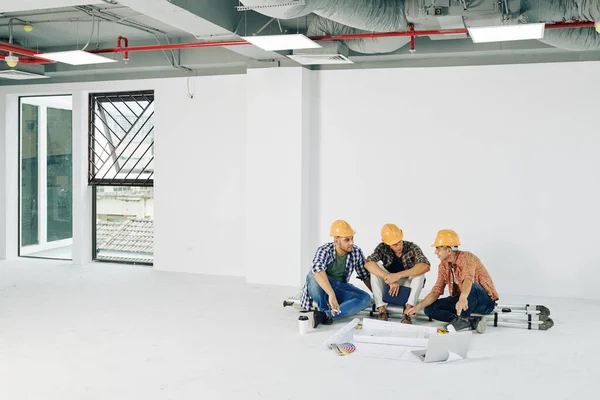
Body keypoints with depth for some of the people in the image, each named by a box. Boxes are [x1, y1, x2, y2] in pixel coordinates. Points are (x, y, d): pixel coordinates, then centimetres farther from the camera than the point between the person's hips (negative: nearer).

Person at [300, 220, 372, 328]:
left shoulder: (356, 252, -10)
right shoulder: (325, 250, -25)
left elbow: (365, 276, 3)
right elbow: (317, 271, -45)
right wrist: (331, 294, -55)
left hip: (340, 288, 4)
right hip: (321, 288, -4)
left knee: (366, 298, -22)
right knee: (313, 276, -37)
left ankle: (325, 314, -31)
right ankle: (324, 309, -16)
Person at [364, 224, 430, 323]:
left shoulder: (412, 247, -18)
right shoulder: (383, 248, -14)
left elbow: (426, 266, -35)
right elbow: (368, 264, -30)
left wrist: (398, 275, -42)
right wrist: (390, 279, -40)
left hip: (407, 286, -1)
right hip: (388, 286, 1)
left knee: (419, 271, -28)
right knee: (376, 268, -23)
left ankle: (408, 311, -32)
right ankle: (381, 309, -24)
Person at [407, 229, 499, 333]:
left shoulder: (466, 257, -22)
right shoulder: (443, 265, 1)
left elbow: (468, 279, -43)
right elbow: (436, 291, 2)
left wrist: (463, 298, -63)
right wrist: (419, 306, -13)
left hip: (485, 301, -7)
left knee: (472, 287, -40)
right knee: (430, 309, -7)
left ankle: (464, 320, -17)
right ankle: (472, 322, -15)